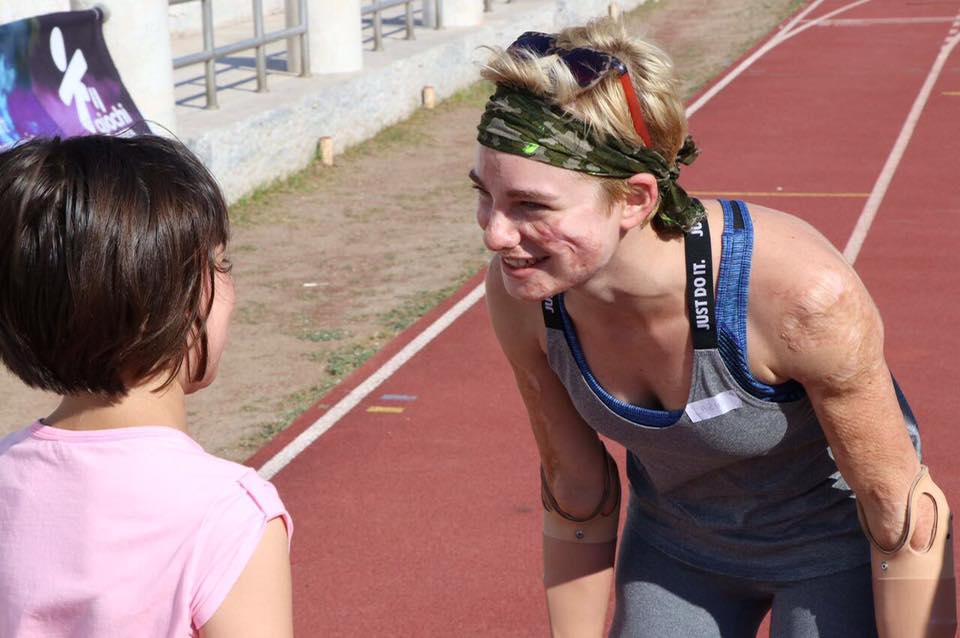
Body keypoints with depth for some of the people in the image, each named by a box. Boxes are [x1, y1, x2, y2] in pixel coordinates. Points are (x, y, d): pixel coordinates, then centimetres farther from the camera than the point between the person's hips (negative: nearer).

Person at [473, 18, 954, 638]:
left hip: (836, 536, -4)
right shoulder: (522, 294, -23)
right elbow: (576, 487, -6)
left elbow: (896, 500, -22)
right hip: (678, 545, 4)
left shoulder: (807, 295, -38)